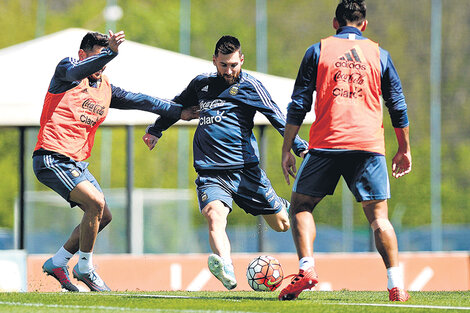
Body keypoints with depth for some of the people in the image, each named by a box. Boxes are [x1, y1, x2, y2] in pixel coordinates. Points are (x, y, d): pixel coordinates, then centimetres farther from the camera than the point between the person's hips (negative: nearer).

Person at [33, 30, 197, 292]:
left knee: (103, 217, 10)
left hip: (77, 162, 9)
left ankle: (57, 263, 21)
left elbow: (139, 101, 22)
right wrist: (110, 52, -44)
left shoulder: (105, 88, 16)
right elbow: (78, 70, -28)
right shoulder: (66, 71, -5)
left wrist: (177, 111, 20)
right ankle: (84, 269, -7)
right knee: (95, 203, -22)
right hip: (53, 159, -9)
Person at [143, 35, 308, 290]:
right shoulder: (201, 84, 14)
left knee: (282, 224, 8)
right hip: (210, 172, 1)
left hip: (244, 170, -1)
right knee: (214, 215, -29)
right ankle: (226, 270, -52)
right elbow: (177, 106, 34)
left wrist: (301, 148, -14)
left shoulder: (248, 85, 2)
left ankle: (285, 208, 46)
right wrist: (155, 130, 33)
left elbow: (278, 118, -4)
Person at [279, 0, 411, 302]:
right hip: (369, 146, 1)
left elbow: (299, 104, 5)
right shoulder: (379, 54, 12)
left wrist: (287, 149, 8)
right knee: (379, 216, 5)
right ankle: (396, 285, -5)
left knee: (301, 205, 11)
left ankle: (307, 266, -9)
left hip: (326, 142, -1)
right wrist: (404, 149, 23)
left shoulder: (318, 51, 8)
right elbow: (398, 106, 13)